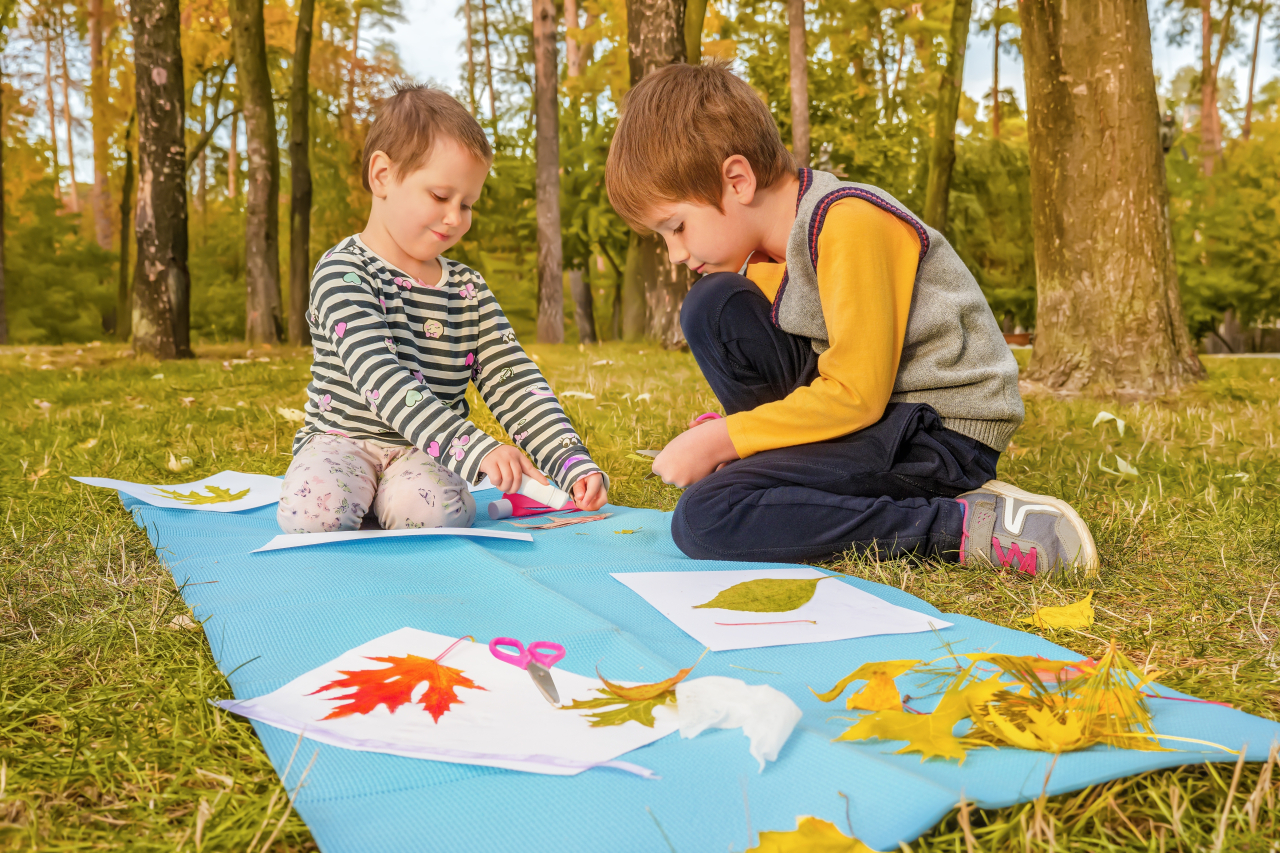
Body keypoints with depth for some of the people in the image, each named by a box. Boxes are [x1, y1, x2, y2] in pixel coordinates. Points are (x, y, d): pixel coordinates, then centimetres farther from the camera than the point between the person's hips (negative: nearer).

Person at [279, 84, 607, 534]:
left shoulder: (469, 290, 8)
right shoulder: (343, 272, -11)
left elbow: (514, 383, 1)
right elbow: (380, 378, -26)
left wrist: (576, 465, -15)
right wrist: (475, 447, -38)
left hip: (425, 451, 3)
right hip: (343, 437, -2)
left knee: (433, 510, -31)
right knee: (314, 512, -33)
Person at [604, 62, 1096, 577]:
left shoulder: (848, 223, -20)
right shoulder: (773, 241, 9)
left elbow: (856, 395, -24)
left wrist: (721, 439, -17)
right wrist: (737, 435, 3)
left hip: (943, 433, -9)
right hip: (871, 410, 9)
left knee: (702, 520, -24)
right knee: (713, 306, 1)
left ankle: (961, 526, -20)